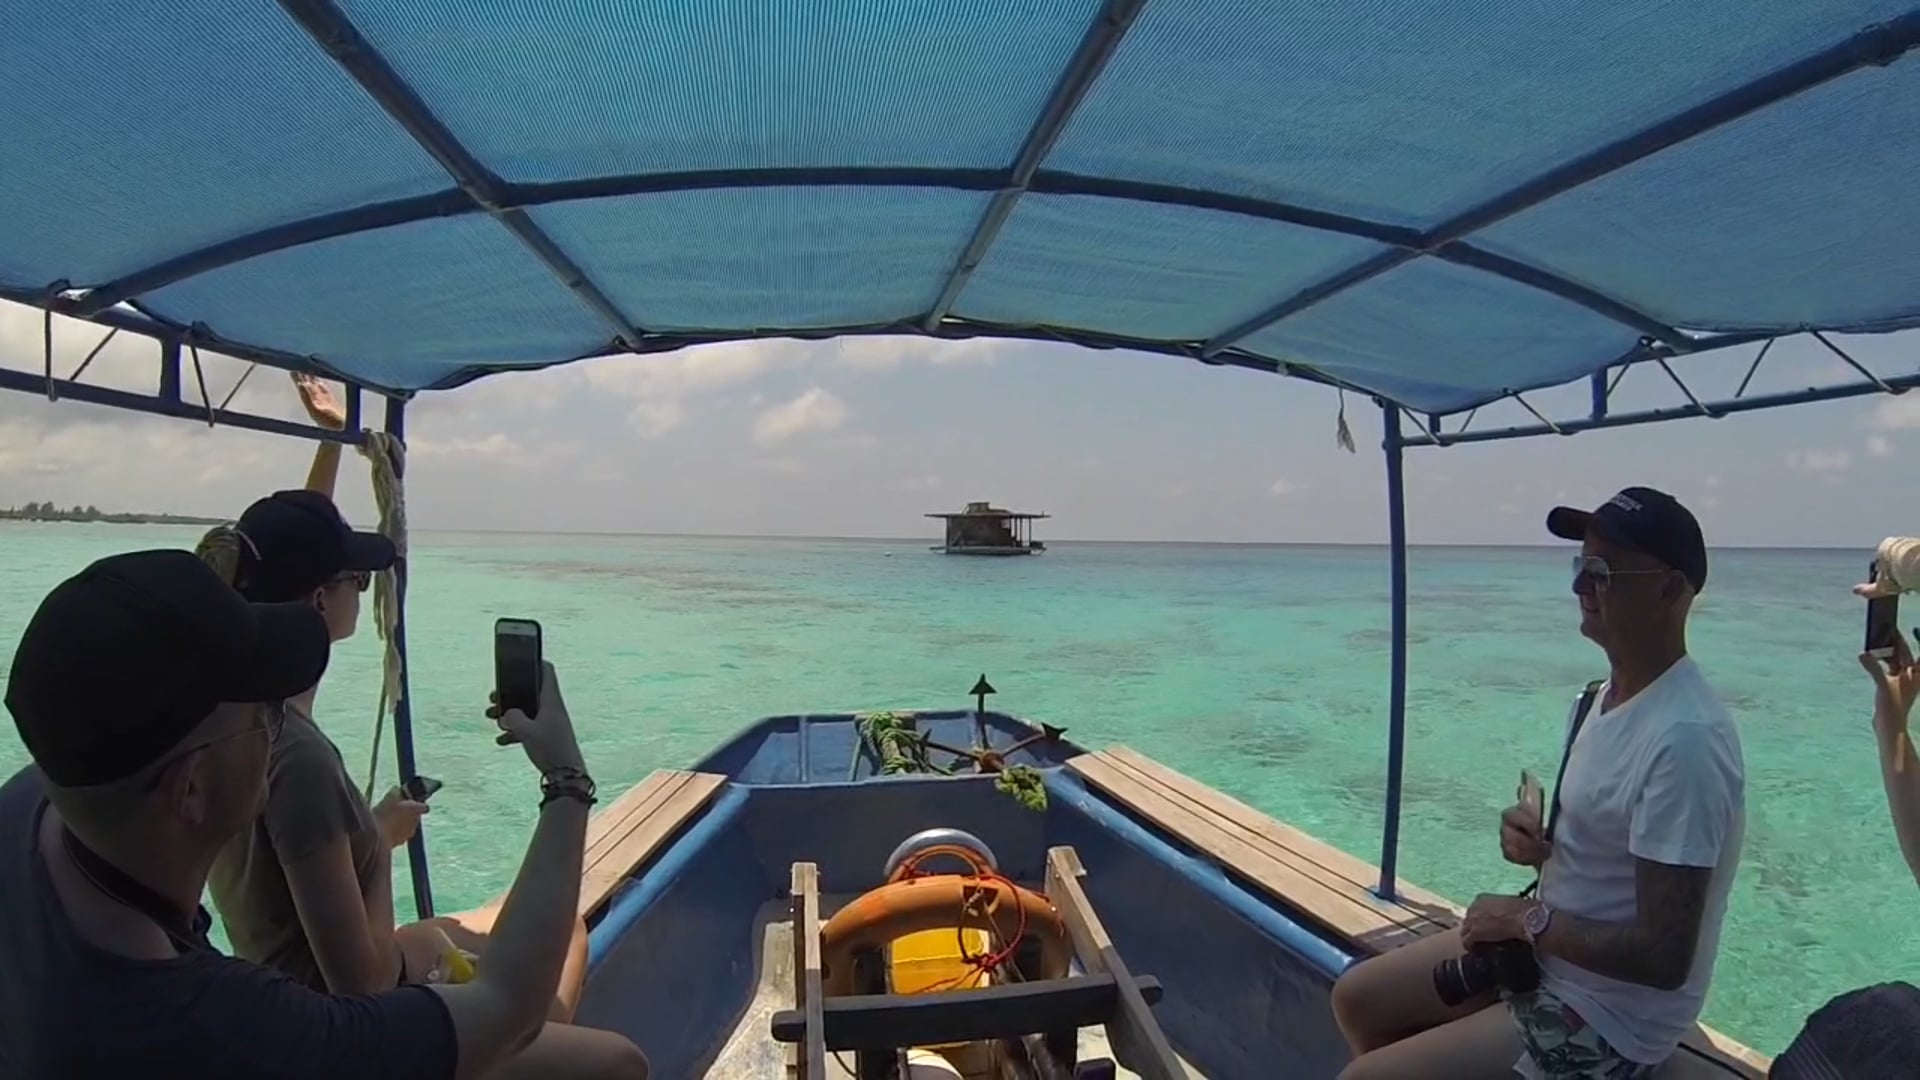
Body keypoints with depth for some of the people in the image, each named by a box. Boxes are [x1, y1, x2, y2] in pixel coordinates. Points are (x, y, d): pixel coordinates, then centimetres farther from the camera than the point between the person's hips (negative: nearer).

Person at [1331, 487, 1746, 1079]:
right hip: (1548, 949, 9)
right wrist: (1533, 831, -5)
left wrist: (1529, 917, -17)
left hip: (1607, 1019, -9)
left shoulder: (1684, 740, -29)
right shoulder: (1611, 692, 2)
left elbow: (1664, 957, -29)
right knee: (1357, 997, 13)